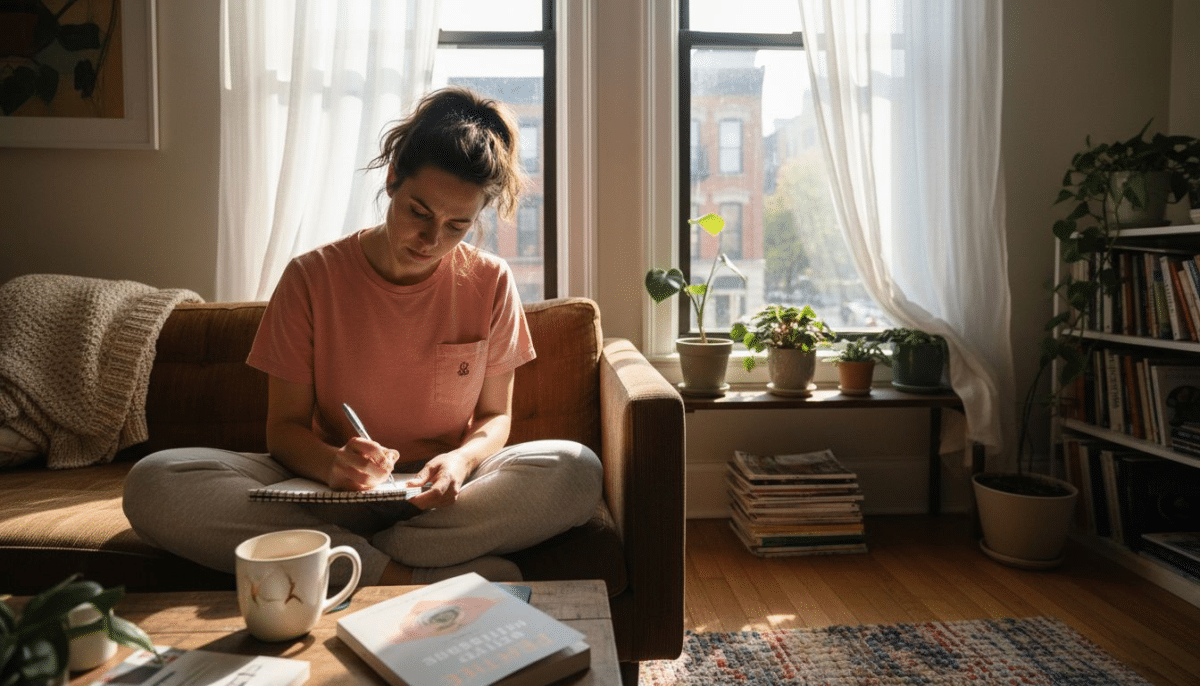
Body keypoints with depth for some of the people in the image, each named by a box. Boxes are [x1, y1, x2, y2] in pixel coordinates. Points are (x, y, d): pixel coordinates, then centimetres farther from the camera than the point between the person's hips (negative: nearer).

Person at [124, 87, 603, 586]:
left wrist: (462, 460, -19)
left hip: (440, 492, 1)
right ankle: (401, 577, -26)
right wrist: (332, 463, -26)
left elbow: (495, 415, 4)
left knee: (578, 471, -29)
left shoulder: (490, 283, -2)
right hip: (334, 492, 0)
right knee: (152, 484, -23)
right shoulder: (311, 278, -5)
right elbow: (284, 426, -3)